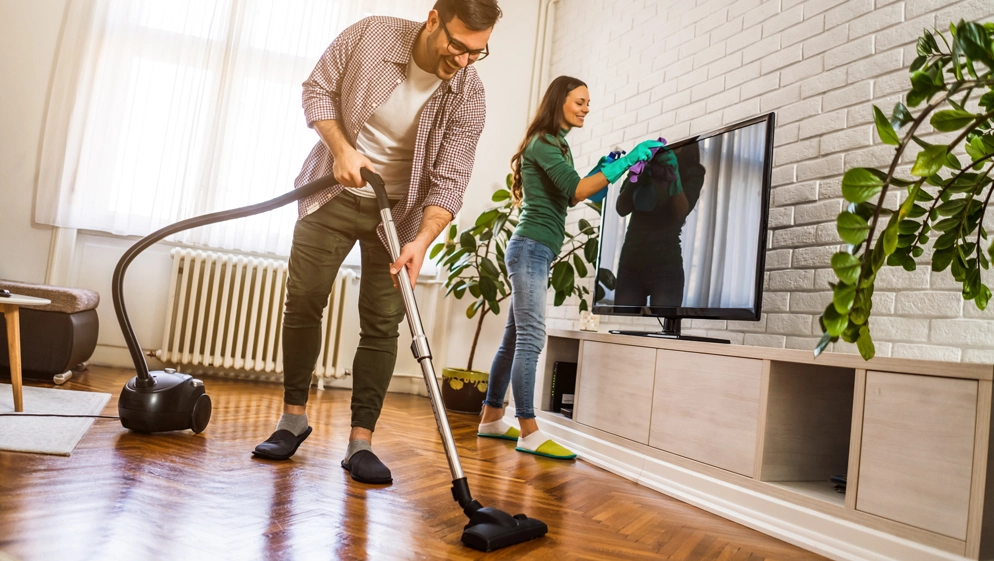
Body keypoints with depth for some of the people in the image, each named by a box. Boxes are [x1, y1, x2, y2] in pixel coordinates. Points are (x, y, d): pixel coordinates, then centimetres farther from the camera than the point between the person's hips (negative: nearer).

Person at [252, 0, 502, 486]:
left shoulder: (468, 97, -15)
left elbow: (449, 182, -17)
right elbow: (318, 89, -2)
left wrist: (421, 241, -32)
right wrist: (341, 148, -19)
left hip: (398, 209, 0)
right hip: (335, 192, 1)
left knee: (383, 323, -6)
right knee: (302, 301, 1)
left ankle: (361, 442, 2)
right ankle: (293, 418, 17)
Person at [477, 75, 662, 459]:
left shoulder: (557, 145, 23)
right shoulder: (543, 143, -7)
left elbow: (568, 195, 20)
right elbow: (575, 191, -19)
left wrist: (601, 169, 10)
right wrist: (625, 162, -19)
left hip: (535, 251, 10)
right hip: (531, 247, -10)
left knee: (515, 338, 9)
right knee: (531, 338, -13)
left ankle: (491, 419, 16)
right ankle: (529, 433, -12)